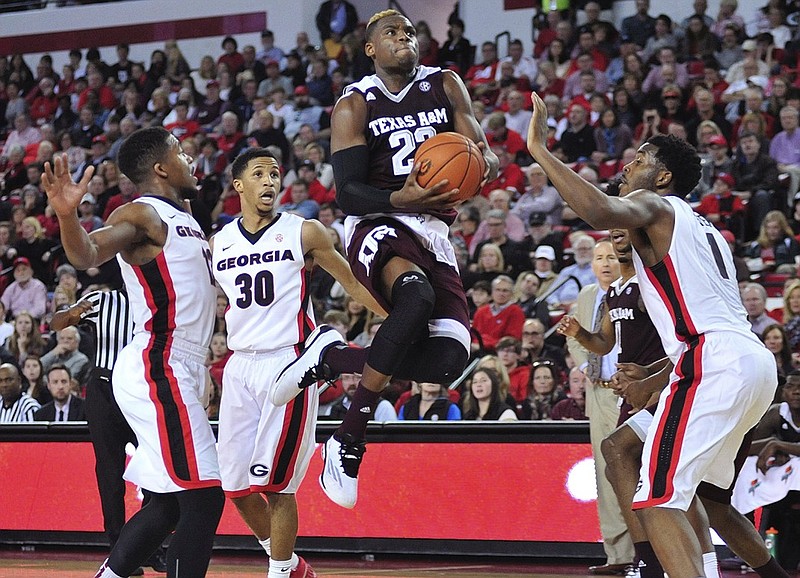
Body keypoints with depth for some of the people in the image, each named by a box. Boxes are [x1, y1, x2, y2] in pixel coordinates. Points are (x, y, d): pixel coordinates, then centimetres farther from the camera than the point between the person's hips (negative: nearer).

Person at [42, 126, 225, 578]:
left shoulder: (184, 221, 18)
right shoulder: (143, 215, -10)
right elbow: (87, 255, -29)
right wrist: (67, 215, -47)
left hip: (179, 372, 10)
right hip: (159, 372, -10)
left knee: (169, 502, 12)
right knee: (203, 498, -14)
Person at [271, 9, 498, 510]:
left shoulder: (445, 86, 10)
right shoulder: (355, 106, 1)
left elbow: (486, 156, 6)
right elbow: (347, 194, -6)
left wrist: (484, 162, -20)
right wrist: (401, 199, -26)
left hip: (435, 234, 5)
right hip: (378, 225, -5)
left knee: (450, 360, -15)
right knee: (416, 294, -40)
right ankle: (348, 441, -29)